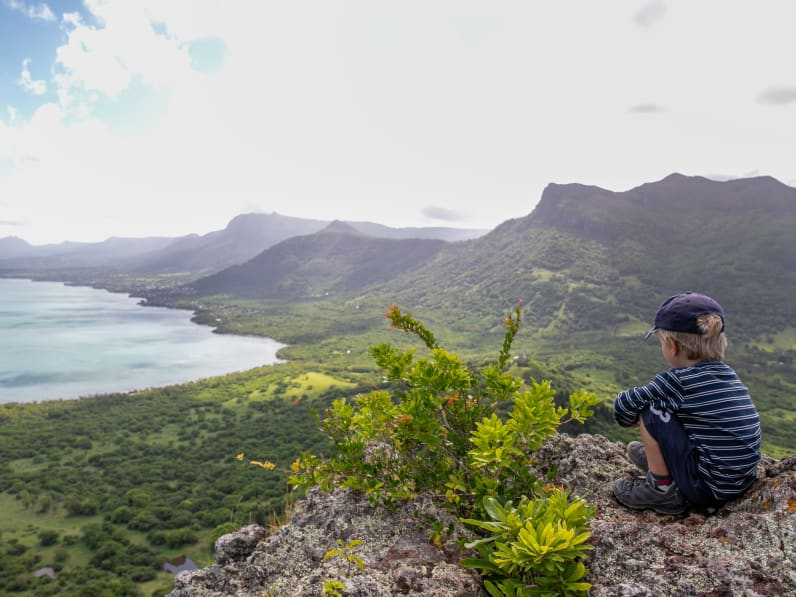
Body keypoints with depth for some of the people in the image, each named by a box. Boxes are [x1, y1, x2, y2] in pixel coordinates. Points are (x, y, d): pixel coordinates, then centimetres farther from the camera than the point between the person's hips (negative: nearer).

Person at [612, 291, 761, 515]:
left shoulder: (678, 380, -18)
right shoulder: (727, 374, 3)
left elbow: (622, 406, -10)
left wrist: (634, 415, 10)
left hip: (709, 490, -8)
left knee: (651, 411, -7)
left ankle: (662, 489, 4)